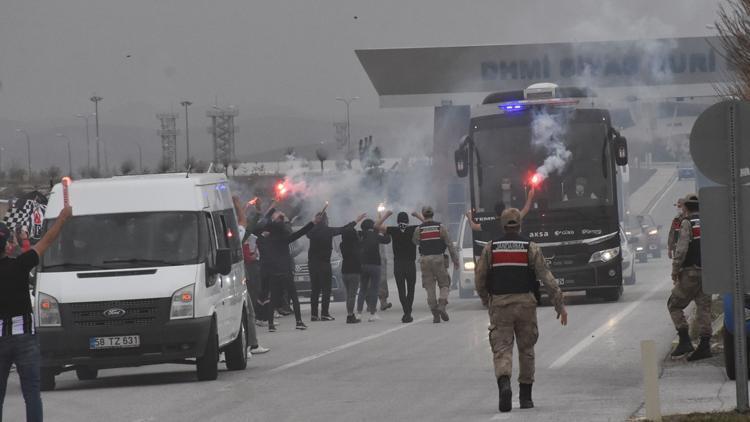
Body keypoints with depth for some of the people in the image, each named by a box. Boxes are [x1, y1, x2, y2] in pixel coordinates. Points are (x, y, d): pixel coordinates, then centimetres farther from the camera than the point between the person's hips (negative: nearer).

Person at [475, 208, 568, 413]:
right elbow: (546, 277, -4)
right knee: (526, 349, 14)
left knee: (502, 348, -2)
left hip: (499, 304, 0)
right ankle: (525, 396, 17)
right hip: (525, 302, 0)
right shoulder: (531, 247, 0)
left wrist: (486, 300, 24)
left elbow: (480, 278, 6)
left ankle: (504, 383, -30)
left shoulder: (490, 247, 3)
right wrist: (559, 305, -1)